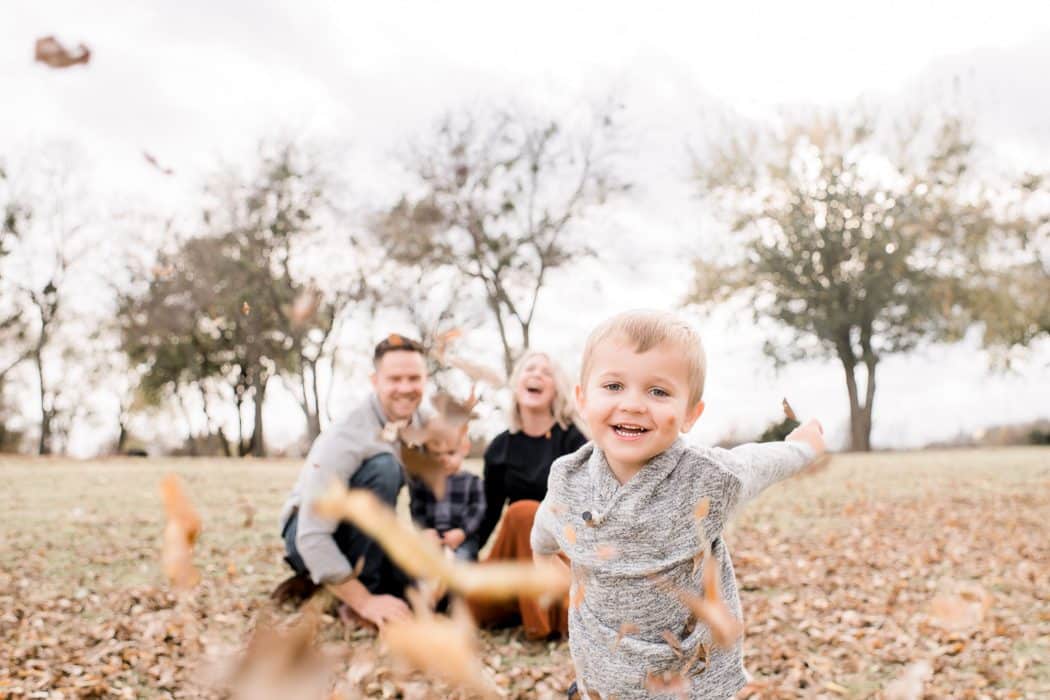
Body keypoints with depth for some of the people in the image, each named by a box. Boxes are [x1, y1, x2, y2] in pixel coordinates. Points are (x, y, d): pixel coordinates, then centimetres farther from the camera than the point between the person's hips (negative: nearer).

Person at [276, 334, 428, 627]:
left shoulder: (420, 424, -5)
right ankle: (363, 589, -20)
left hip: (362, 536, 7)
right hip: (311, 538, -7)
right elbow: (312, 536, -31)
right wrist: (364, 600, -33)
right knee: (383, 466, -31)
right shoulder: (346, 438, -28)